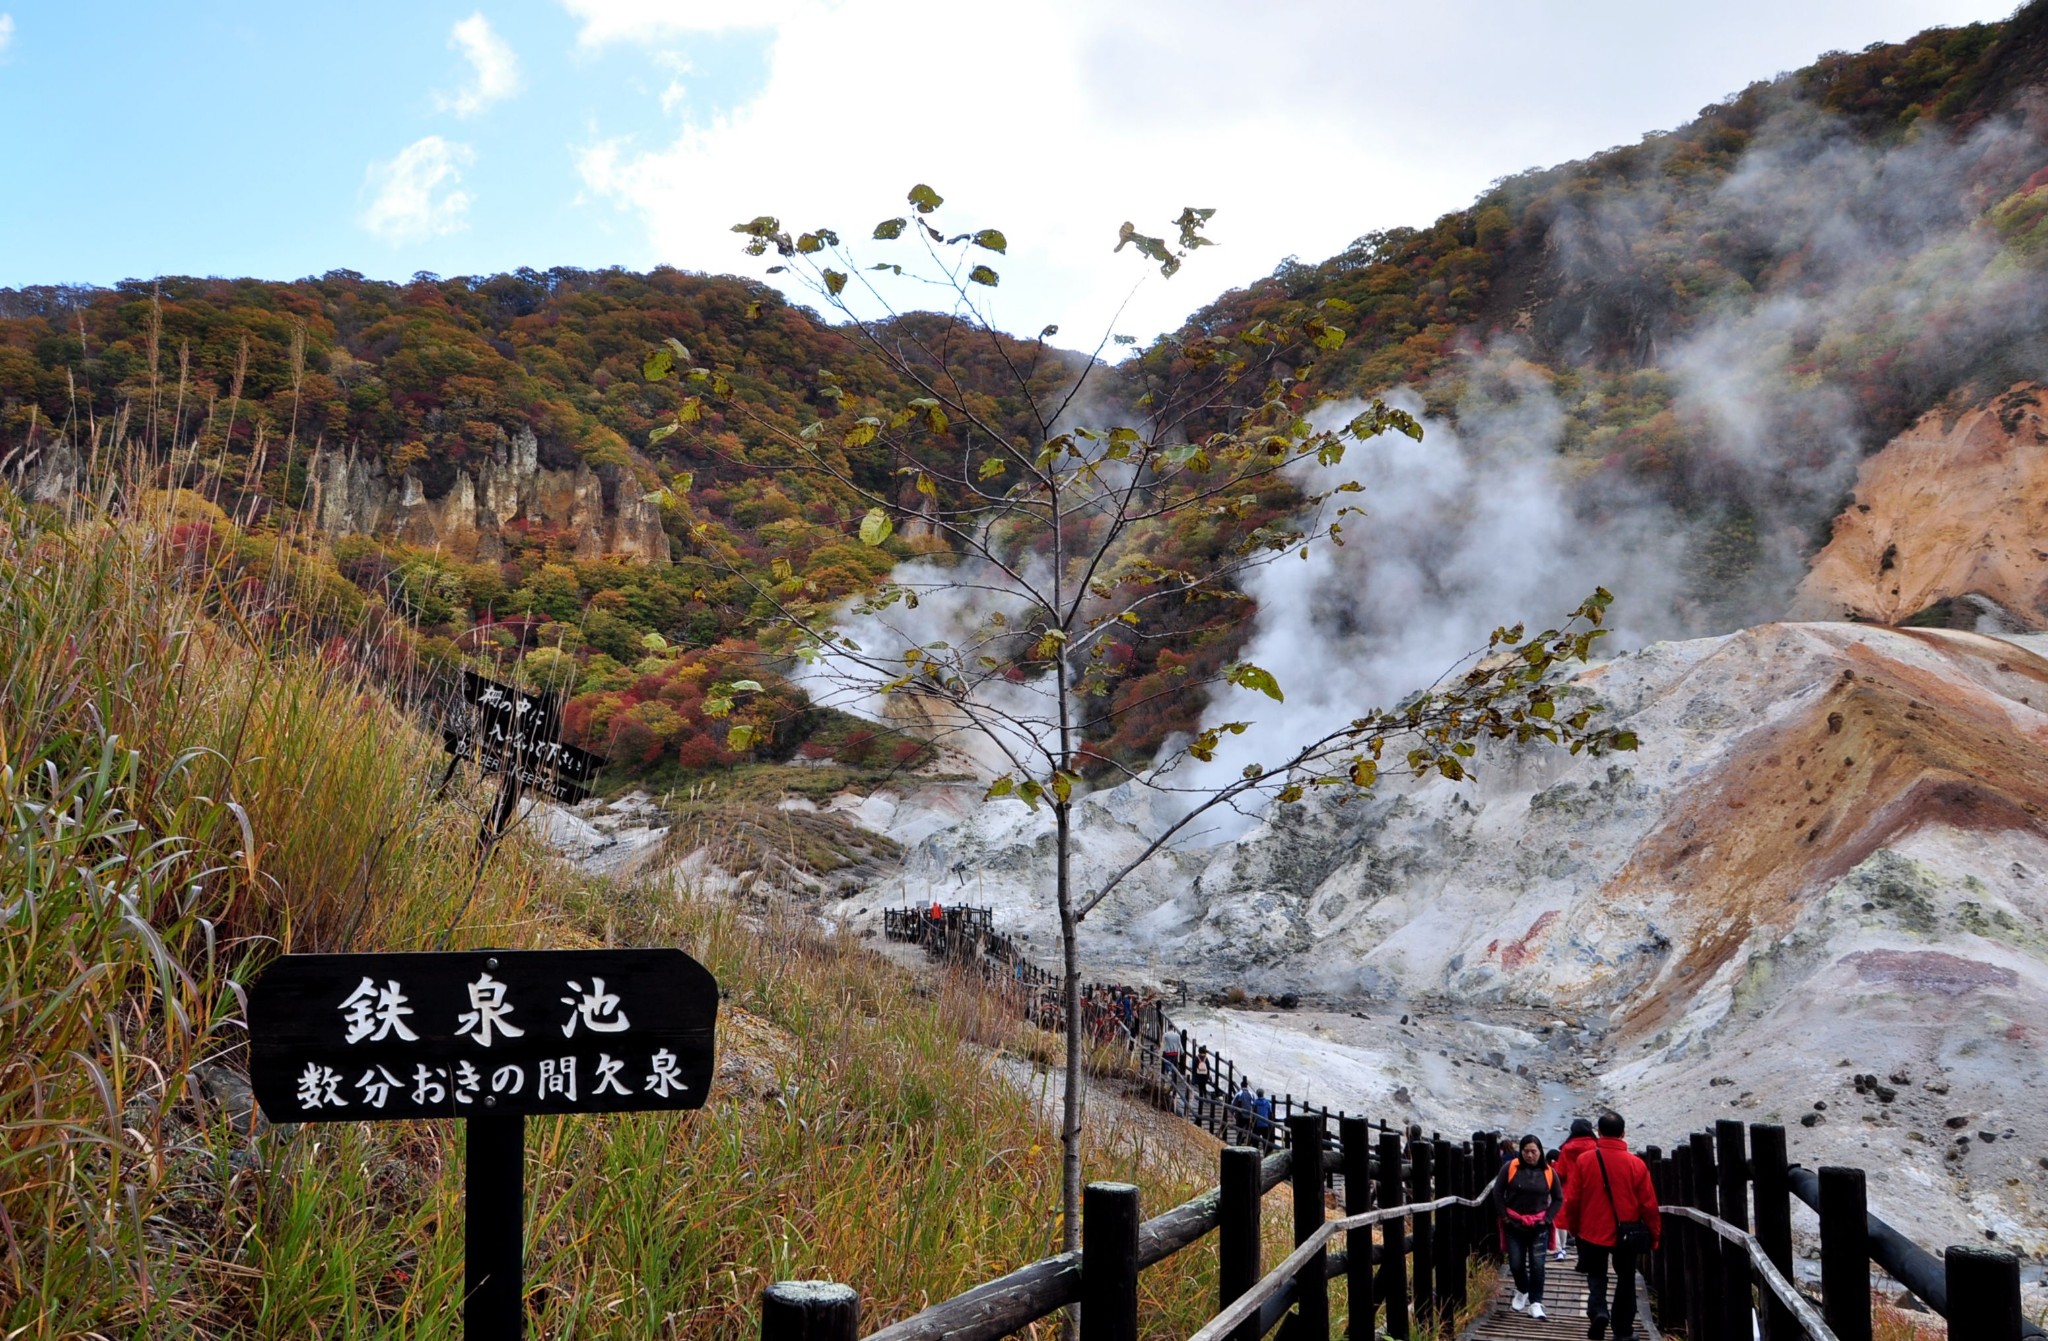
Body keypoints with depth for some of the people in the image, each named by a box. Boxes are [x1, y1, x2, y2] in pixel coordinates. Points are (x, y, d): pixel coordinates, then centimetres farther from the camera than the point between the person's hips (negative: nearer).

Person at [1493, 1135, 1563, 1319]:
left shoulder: (1548, 1172, -1)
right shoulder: (1510, 1168, -5)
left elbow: (1558, 1199, 9)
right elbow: (1497, 1192, 1)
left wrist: (1547, 1218, -1)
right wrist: (1504, 1216, -3)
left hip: (1538, 1227, 0)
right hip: (1514, 1225, 0)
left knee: (1537, 1265, -4)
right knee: (1516, 1263, 5)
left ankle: (1535, 1303, 5)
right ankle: (1522, 1291, 33)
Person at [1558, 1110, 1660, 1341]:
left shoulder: (1584, 1160, -8)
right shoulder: (1636, 1164, -9)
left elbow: (1572, 1199, -3)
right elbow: (1648, 1204, -6)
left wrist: (1573, 1227, 13)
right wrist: (1654, 1234, 8)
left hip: (1593, 1233, 0)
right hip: (1626, 1234, 0)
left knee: (1596, 1276, 18)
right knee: (1625, 1280, 16)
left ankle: (1598, 1311, -7)